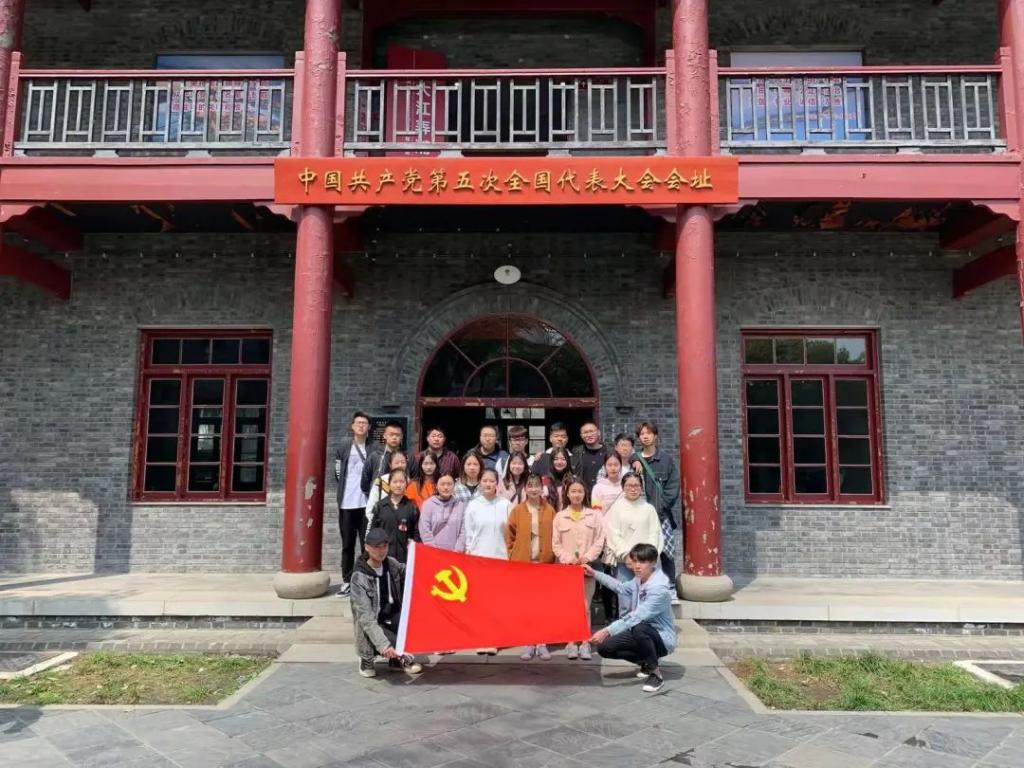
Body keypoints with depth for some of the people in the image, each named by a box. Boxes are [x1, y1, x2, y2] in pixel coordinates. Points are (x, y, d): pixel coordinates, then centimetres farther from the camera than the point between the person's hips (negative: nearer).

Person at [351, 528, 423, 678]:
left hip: (394, 618, 5)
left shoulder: (392, 564, -5)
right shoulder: (359, 577, -21)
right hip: (374, 624, -5)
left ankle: (399, 657, 1)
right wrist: (383, 644, -41)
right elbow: (365, 616, -30)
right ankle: (367, 658, 1)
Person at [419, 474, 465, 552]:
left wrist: (458, 550, -8)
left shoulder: (461, 506, 6)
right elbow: (424, 530, -3)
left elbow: (463, 531, 3)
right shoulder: (428, 504, 2)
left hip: (453, 553, 1)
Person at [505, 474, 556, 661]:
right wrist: (512, 558, -1)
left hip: (545, 563, 0)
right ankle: (528, 643, 11)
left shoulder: (550, 511, 3)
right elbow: (510, 537, 5)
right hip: (521, 564, 0)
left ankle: (542, 643, 12)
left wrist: (554, 559, -2)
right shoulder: (517, 510, 2)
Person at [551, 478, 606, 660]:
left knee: (585, 606, -1)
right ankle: (571, 642, 9)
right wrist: (568, 559, -10)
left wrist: (587, 558, -11)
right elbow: (556, 544, 3)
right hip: (566, 567, 1)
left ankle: (585, 643, 6)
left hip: (587, 567, 0)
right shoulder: (560, 517, 5)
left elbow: (599, 541, 1)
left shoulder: (594, 516, 5)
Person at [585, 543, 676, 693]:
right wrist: (595, 574, 21)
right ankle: (647, 662, 13)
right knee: (604, 647, -5)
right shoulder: (639, 580, 0)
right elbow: (622, 588, 23)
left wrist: (607, 631, -44)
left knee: (639, 629, -40)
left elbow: (636, 617, -37)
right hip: (642, 634, 8)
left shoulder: (659, 588, -27)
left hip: (662, 638, -8)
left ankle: (656, 673, -16)